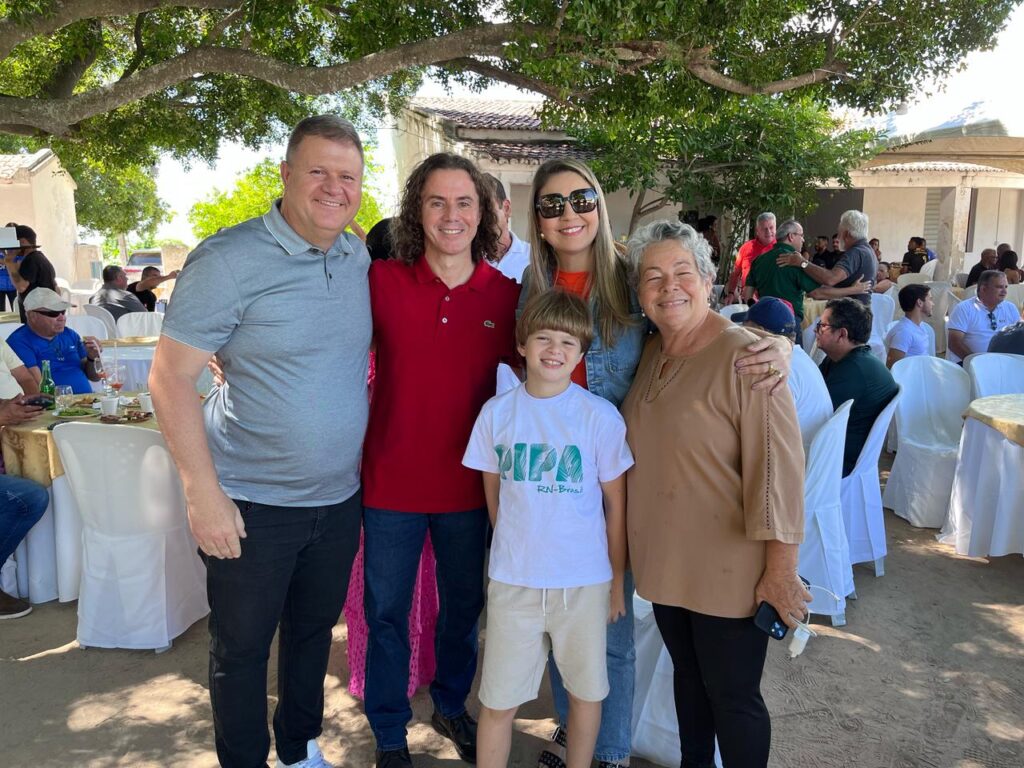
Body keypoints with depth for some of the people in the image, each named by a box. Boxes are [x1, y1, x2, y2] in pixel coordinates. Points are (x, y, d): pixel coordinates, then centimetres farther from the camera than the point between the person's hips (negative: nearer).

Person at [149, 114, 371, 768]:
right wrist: (203, 493, -18)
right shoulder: (228, 260, -16)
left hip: (339, 499, 6)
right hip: (251, 505, -5)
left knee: (314, 630, 22)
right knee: (241, 647, 12)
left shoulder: (360, 257, 2)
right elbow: (171, 377, -15)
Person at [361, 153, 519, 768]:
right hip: (391, 482, -2)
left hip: (468, 484, 2)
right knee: (387, 612, 13)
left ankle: (451, 706, 47)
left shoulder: (506, 295, -5)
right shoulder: (380, 281, -10)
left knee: (465, 606, 21)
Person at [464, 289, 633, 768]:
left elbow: (616, 505, -2)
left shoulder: (600, 416, -8)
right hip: (512, 580, 1)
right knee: (497, 701, 8)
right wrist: (515, 548, 11)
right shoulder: (497, 412, -2)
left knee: (585, 691, 16)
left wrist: (617, 580, 1)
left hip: (584, 581, -1)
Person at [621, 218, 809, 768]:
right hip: (665, 559, 7)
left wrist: (781, 569, -19)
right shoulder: (651, 352, 4)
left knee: (732, 696, 9)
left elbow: (778, 466, -20)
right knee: (688, 675, 23)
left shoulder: (744, 357, -18)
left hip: (730, 569, -7)